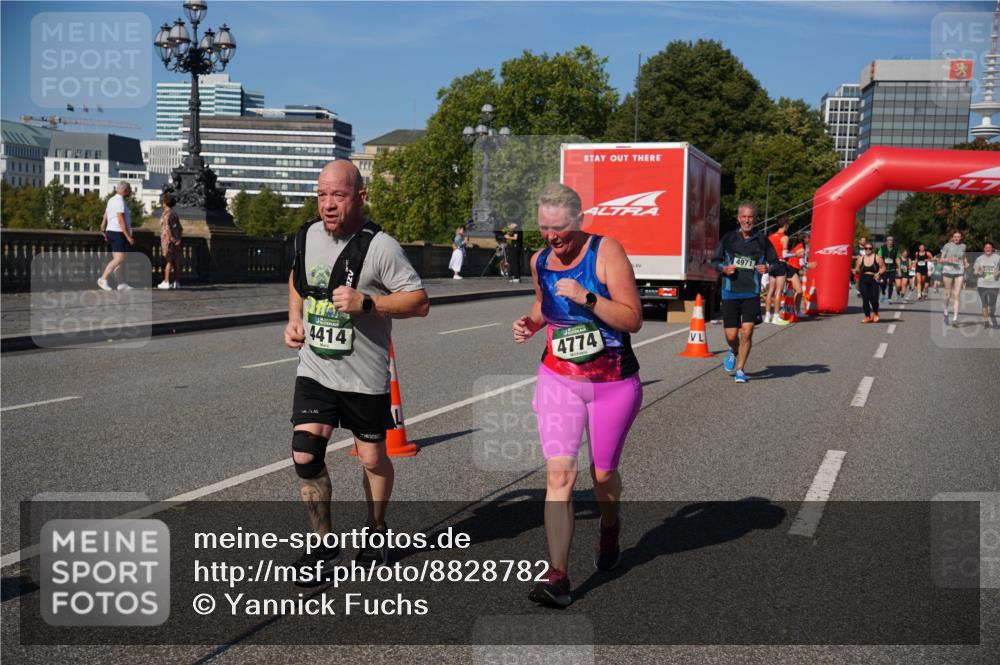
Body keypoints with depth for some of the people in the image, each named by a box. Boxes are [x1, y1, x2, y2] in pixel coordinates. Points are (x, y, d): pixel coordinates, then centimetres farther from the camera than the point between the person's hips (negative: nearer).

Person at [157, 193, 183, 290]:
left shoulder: (166, 214, -11)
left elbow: (167, 228, -22)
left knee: (168, 261, -5)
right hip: (175, 241, 7)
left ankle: (166, 282, -4)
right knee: (176, 262, 6)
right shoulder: (175, 214, 13)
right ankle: (176, 282, 7)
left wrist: (172, 239, -16)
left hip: (168, 241, -7)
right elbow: (180, 229, 11)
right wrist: (178, 239, 1)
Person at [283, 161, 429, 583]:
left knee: (372, 458, 11)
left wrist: (365, 304, -26)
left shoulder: (380, 247, -15)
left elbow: (420, 302, -15)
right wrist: (294, 319, 7)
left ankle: (376, 530, 37)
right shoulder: (306, 237, 2)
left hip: (365, 377, -4)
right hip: (314, 370, 4)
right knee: (305, 456, -7)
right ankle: (324, 545, 10)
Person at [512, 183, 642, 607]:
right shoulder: (539, 261, 1)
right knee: (558, 475, -11)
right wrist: (531, 323, 2)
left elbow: (633, 319, -18)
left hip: (614, 383, -3)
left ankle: (609, 528, 47)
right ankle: (557, 577, -10)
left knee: (603, 474, 12)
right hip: (559, 379, 3)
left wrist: (586, 298, -30)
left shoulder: (606, 252, -14)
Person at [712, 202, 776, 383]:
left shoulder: (762, 241, 4)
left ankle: (740, 369, 8)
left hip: (751, 293, 0)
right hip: (730, 292, 1)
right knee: (731, 335, 2)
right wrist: (724, 268, -9)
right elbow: (715, 261, 12)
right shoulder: (728, 238, 4)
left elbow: (775, 263, 12)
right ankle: (734, 352, 38)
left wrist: (767, 268, -10)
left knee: (747, 332, -9)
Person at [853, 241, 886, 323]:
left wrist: (879, 273, -16)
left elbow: (883, 268, 1)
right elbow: (857, 269, 14)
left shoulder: (877, 258, 0)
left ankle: (875, 313, 22)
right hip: (863, 281, 2)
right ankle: (867, 316, 10)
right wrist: (855, 271, -9)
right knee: (865, 300, -4)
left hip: (874, 280, -2)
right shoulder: (860, 259, 8)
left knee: (873, 300, -9)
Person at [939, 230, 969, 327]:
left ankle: (955, 319, -12)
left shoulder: (963, 246, 8)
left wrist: (966, 263, 6)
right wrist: (949, 259, -21)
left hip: (959, 272, 2)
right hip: (948, 271, -2)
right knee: (948, 295, 6)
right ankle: (946, 312, 33)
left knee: (957, 295, -8)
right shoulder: (947, 246, -2)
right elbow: (941, 260, -3)